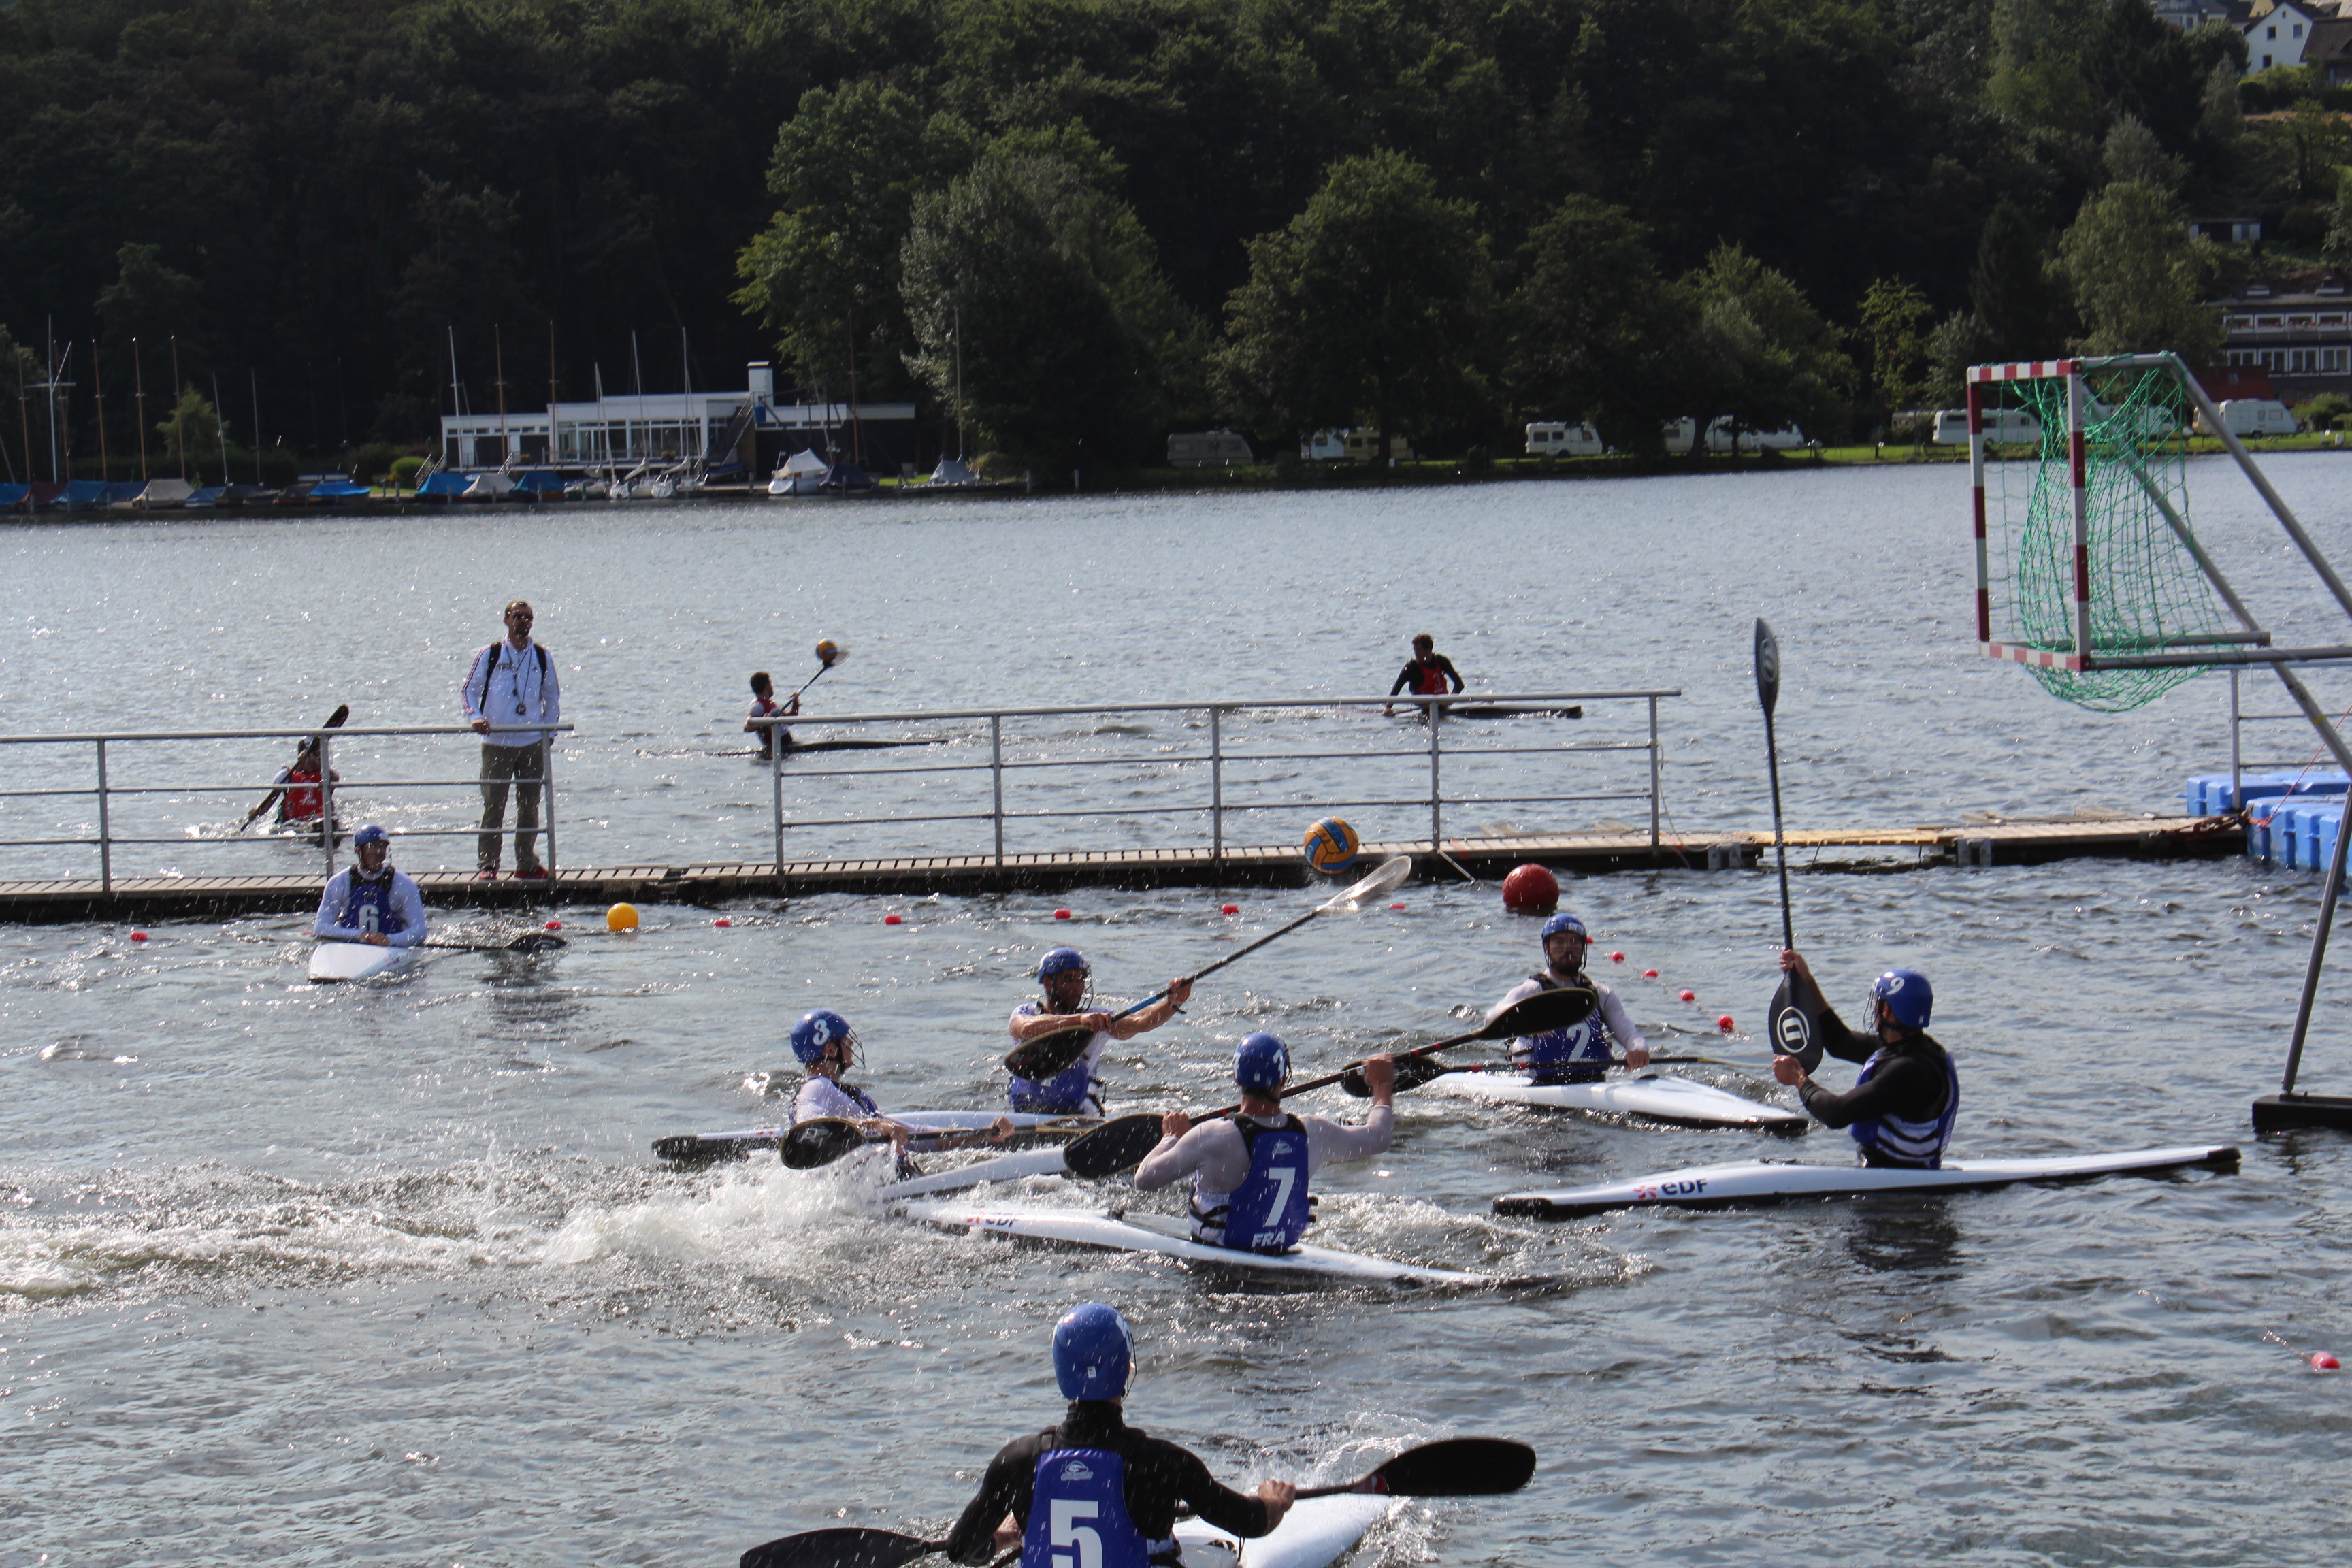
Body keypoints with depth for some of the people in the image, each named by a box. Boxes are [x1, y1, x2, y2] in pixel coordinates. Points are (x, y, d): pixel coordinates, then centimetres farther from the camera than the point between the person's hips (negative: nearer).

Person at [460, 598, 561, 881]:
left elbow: (552, 697, 17)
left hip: (532, 744, 3)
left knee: (529, 806, 7)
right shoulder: (490, 655, 1)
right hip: (496, 743, -2)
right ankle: (487, 865, 0)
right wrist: (475, 717, -12)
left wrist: (549, 730, 9)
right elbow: (470, 689, 4)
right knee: (493, 806, -3)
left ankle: (527, 863, 15)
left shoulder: (542, 657, 8)